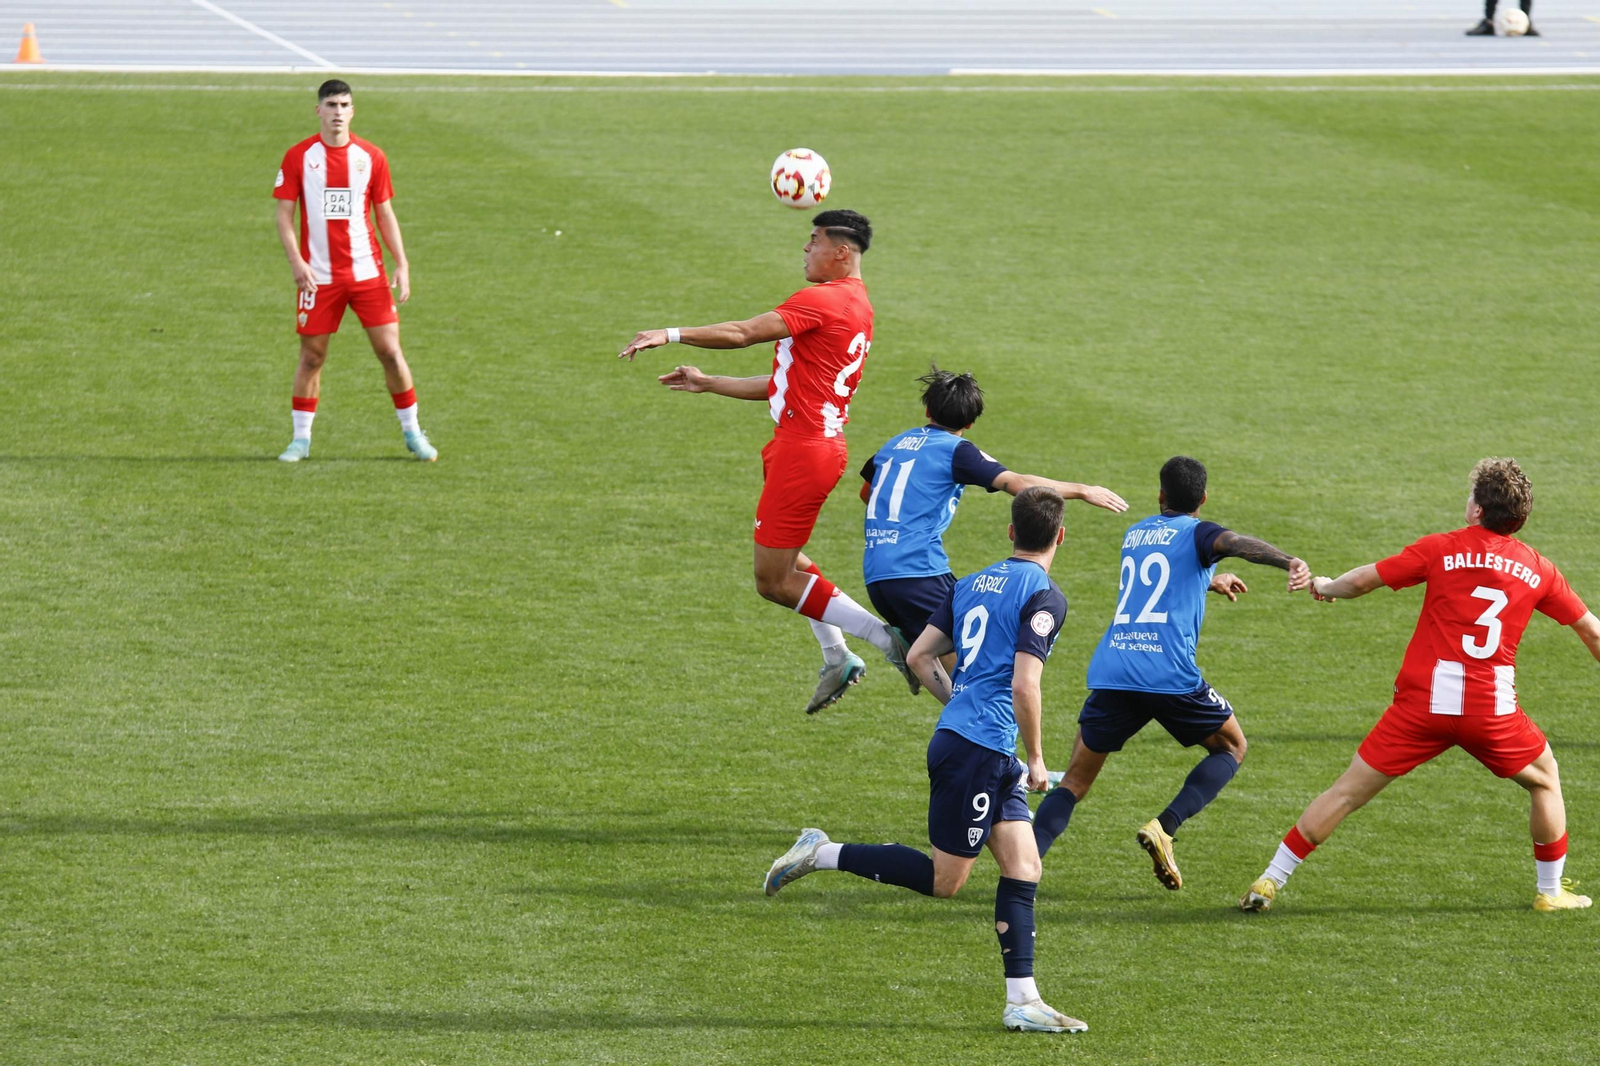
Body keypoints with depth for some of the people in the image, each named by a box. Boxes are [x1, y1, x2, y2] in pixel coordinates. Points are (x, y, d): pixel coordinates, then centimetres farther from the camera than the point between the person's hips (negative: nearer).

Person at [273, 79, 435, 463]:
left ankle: (412, 432, 12)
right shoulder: (298, 157, -1)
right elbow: (284, 216, 0)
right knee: (311, 356, 2)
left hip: (367, 272, 1)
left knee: (390, 350, -1)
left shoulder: (371, 157, 4)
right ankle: (301, 438, 13)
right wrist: (296, 262, -13)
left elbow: (385, 215, 9)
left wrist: (402, 265, 1)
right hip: (318, 275, -1)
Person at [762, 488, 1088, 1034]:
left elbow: (919, 656, 14)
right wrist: (1035, 759, -7)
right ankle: (823, 854, 1)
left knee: (1023, 867, 8)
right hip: (981, 751, -9)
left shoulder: (972, 583, 13)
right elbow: (1024, 686, -19)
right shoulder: (1044, 596, -11)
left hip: (955, 736, 9)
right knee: (943, 879, 0)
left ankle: (1022, 1000, 5)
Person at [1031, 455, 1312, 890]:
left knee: (1074, 782, 12)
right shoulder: (1195, 533, 6)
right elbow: (1235, 543, -18)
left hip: (1111, 671, 4)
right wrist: (1289, 562, -35)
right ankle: (1165, 826, -4)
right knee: (1231, 747, 19)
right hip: (1169, 673, -4)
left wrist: (1210, 581, 62)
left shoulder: (1135, 534, 25)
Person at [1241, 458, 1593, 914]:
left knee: (1348, 791, 6)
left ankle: (1269, 882, 5)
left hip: (1424, 702, -1)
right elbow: (1589, 629, 17)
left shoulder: (1441, 549, 1)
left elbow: (1363, 580, 2)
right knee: (1544, 778, 27)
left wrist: (1326, 586, 23)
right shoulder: (1538, 569, 8)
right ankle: (1550, 891, 31)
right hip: (1492, 706, 1)